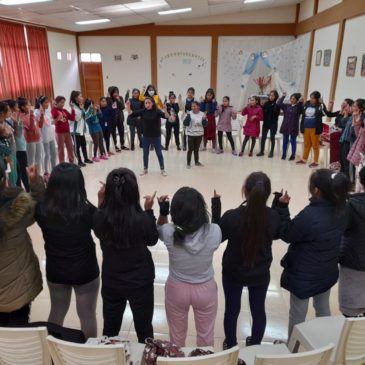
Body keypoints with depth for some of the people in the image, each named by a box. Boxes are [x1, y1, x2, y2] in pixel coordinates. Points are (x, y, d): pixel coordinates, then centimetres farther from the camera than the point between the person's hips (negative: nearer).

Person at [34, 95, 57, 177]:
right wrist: (42, 114, -28)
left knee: (54, 153, 13)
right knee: (47, 154, -1)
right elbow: (39, 125, -21)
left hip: (51, 135, 7)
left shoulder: (48, 110, 8)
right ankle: (46, 172, 10)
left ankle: (54, 169, 26)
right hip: (44, 136, -7)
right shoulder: (37, 112, -13)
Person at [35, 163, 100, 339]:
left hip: (55, 270, 4)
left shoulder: (42, 209, -18)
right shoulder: (87, 210, -26)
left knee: (57, 313, 28)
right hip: (85, 271, -3)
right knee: (87, 316, 18)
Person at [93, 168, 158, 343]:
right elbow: (152, 240, -6)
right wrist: (149, 211, -3)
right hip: (140, 282, -2)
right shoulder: (141, 219, -26)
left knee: (110, 329, 25)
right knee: (144, 330, 20)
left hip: (111, 281, 3)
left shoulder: (100, 217, -20)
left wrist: (101, 203, -2)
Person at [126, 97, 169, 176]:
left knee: (159, 153, 6)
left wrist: (165, 110, -44)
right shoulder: (143, 111, -3)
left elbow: (167, 116, -23)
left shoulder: (157, 111, -11)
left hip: (156, 136, -3)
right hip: (146, 136, 3)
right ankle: (145, 169, 27)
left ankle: (162, 169, 16)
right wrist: (128, 107, -22)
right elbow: (132, 114, -5)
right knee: (145, 153, 13)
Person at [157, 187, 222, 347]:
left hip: (176, 289, 0)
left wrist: (163, 212, -15)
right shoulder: (214, 232, -27)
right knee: (206, 334, 26)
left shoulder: (170, 233, -27)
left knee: (177, 335, 26)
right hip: (206, 290, 0)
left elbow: (159, 230, -1)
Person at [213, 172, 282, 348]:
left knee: (232, 310, 20)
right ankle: (255, 345, 46)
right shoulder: (273, 216, -20)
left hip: (233, 273, -1)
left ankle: (231, 347, 42)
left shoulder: (231, 216, -28)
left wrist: (216, 207, -7)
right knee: (258, 310, 24)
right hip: (260, 274, 2)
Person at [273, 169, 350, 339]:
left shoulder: (309, 216, -34)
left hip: (304, 275, -6)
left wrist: (282, 207, -13)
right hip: (327, 271, 7)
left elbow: (286, 235, -18)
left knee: (298, 314, 16)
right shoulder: (340, 209, -12)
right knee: (323, 308, 28)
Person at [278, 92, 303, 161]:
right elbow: (279, 104, -3)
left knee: (293, 141, 6)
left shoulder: (299, 107, -3)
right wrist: (283, 96, -8)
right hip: (285, 127, 3)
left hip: (293, 128, -3)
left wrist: (301, 102, -30)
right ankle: (284, 155, 18)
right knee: (285, 141, 10)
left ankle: (293, 155, 15)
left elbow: (302, 111, -21)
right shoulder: (286, 105, 6)